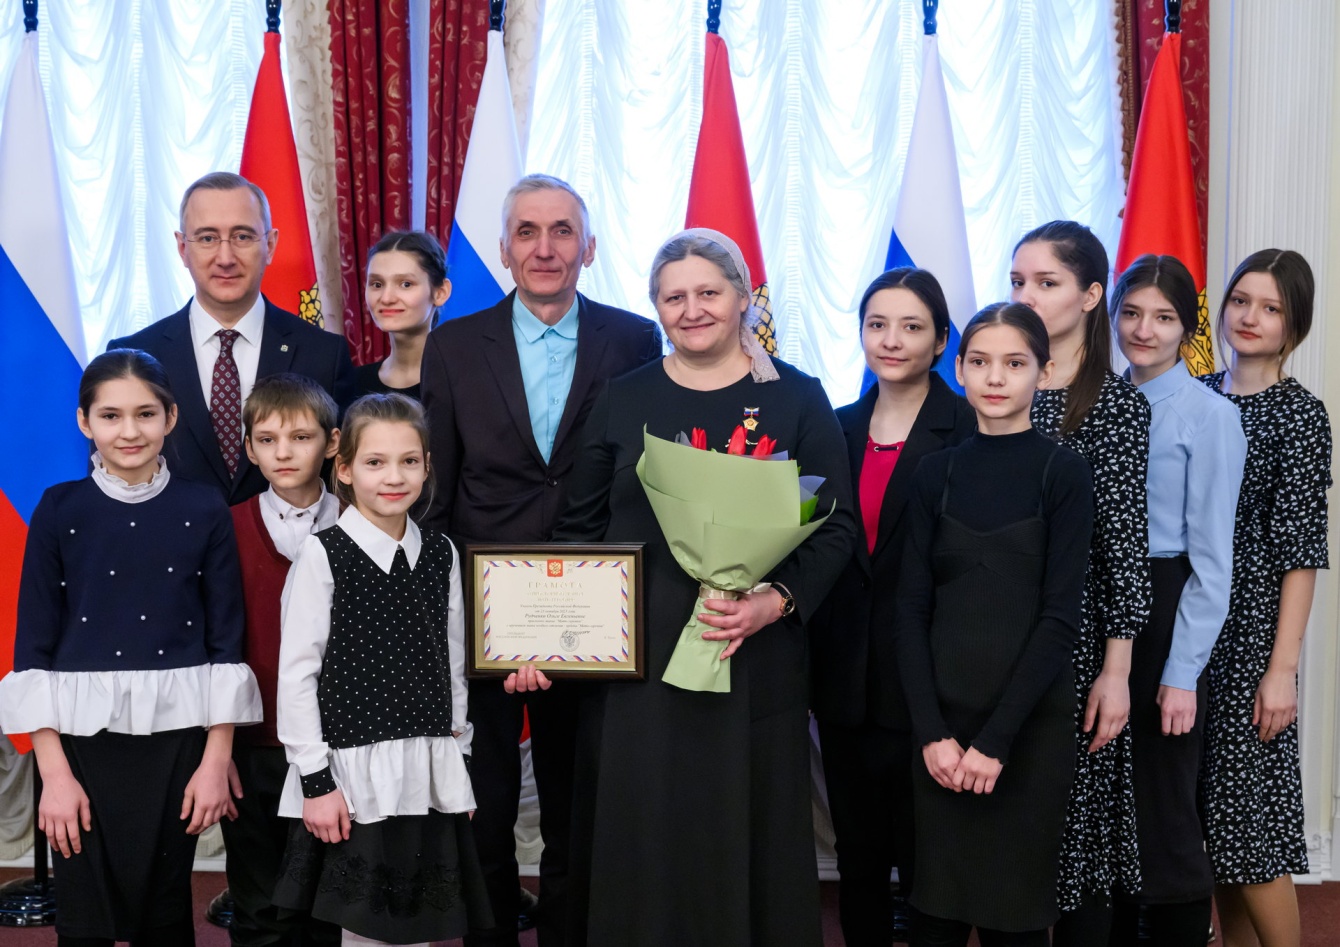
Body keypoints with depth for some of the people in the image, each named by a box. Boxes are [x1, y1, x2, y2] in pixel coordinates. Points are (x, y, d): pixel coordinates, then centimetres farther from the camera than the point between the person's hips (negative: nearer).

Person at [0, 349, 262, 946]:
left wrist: (216, 761, -3)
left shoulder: (204, 513, 0)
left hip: (179, 738, 0)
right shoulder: (60, 511, -1)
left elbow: (227, 642, 1)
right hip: (84, 737, 0)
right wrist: (54, 773, -7)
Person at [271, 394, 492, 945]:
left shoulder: (440, 554, 7)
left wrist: (460, 764, 13)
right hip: (356, 773, -4)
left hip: (431, 775, 5)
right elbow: (296, 674, -8)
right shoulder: (323, 554, -7)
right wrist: (316, 781, -10)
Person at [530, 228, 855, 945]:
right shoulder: (623, 401, 8)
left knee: (743, 843, 5)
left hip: (754, 663, -1)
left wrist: (775, 601, -18)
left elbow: (835, 527, -1)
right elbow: (581, 529, 9)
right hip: (634, 662, 2)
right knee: (635, 843, 6)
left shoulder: (796, 399, 3)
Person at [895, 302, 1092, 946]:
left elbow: (1059, 619, -8)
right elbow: (912, 608, 3)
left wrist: (995, 739, -13)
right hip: (942, 718, 3)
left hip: (1031, 722, -3)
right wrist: (932, 731, -8)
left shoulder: (1064, 473, -3)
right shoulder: (936, 473, 6)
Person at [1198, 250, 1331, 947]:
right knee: (1211, 820, 11)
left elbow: (1300, 551, -10)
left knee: (1247, 820, -3)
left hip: (1251, 630, -5)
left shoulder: (1299, 413, -7)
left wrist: (1283, 668, -14)